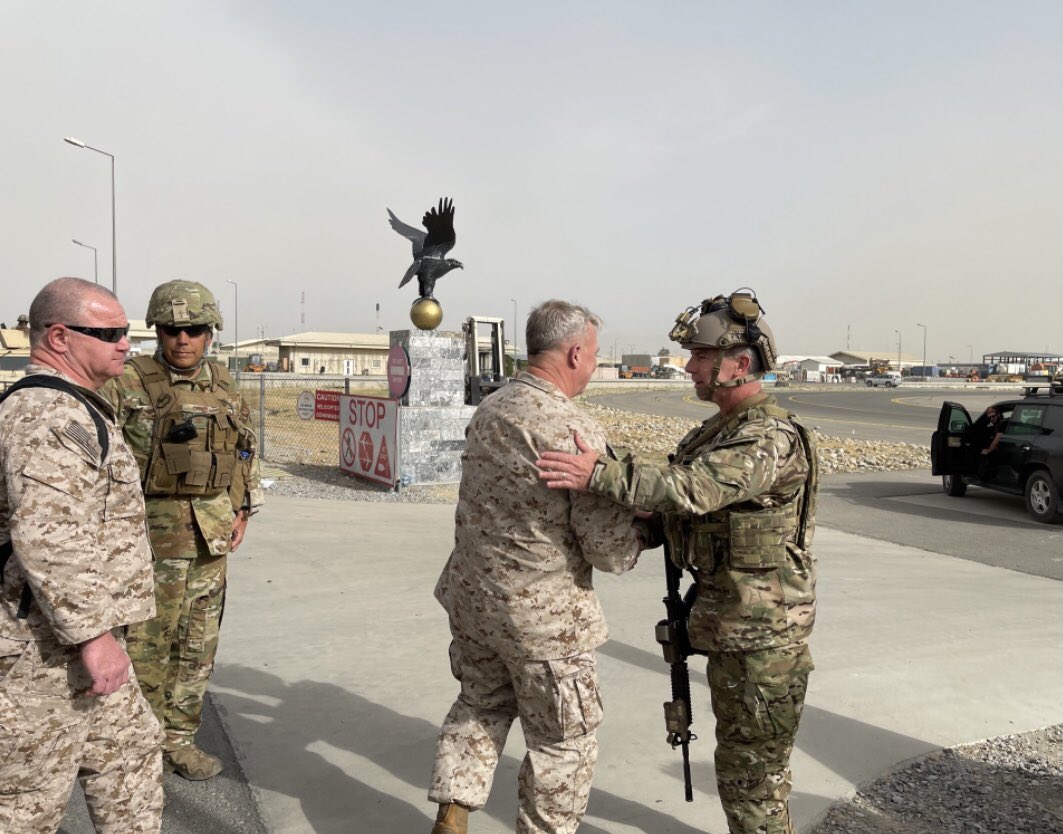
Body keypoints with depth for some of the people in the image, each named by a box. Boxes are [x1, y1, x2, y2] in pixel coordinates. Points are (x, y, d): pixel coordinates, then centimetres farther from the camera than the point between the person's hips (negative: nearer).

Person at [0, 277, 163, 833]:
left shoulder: (70, 408, 14)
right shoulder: (50, 415, -21)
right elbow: (46, 538, -30)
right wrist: (93, 634, -27)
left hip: (73, 639, 10)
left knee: (128, 752, 19)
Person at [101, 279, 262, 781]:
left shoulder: (225, 388, 8)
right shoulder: (128, 384, -9)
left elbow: (245, 453, 17)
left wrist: (242, 513, 10)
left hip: (212, 535, 5)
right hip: (152, 535, -5)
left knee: (198, 643, 12)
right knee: (146, 644, 3)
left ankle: (178, 739, 28)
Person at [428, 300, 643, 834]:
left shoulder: (488, 410, 0)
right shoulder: (576, 432, -24)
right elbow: (612, 553, -21)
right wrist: (640, 525, 1)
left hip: (470, 596, 7)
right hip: (542, 617, -7)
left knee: (481, 704, 28)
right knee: (563, 742, 14)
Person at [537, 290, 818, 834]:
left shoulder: (771, 438, -22)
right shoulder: (720, 429, 10)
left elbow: (692, 489, -35)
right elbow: (685, 512, 13)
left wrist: (599, 475, -39)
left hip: (761, 628, -9)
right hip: (728, 618, 9)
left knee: (752, 767, 4)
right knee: (738, 753, 23)